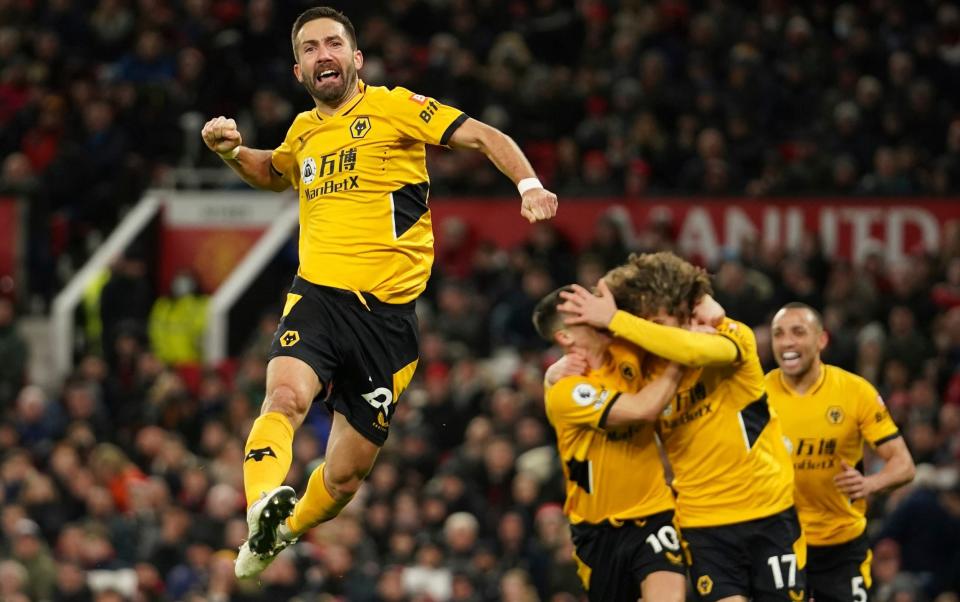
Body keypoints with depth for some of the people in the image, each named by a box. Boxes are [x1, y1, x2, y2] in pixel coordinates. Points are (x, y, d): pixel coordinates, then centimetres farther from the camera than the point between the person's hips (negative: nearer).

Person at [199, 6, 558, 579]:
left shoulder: (393, 107, 0)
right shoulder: (304, 131, 16)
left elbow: (483, 137, -3)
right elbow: (273, 173, 39)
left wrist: (529, 185, -20)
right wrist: (233, 151, 18)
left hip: (387, 310, -2)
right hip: (317, 295, 2)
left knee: (346, 474, 5)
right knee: (286, 394, -32)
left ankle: (285, 533, 32)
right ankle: (265, 503, -51)